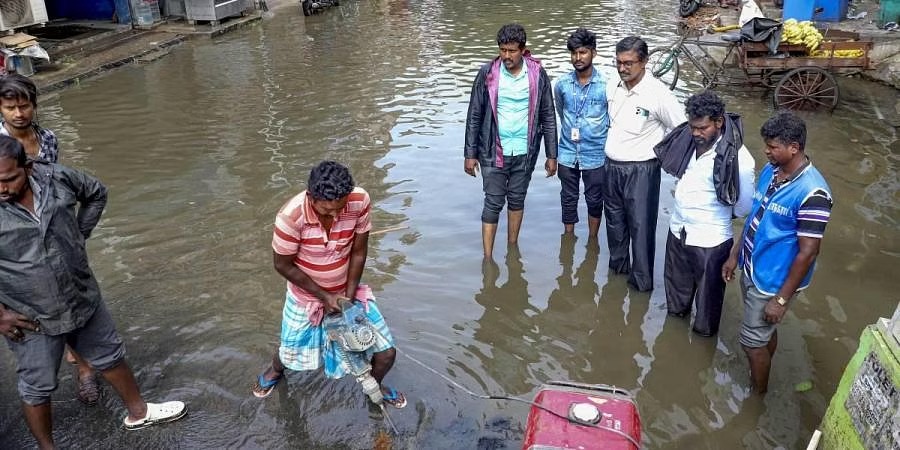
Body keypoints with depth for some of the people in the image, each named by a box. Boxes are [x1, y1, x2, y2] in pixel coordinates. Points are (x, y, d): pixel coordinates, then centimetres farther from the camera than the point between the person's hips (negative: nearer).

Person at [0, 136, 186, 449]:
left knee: (111, 357, 22)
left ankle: (138, 413, 45)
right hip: (29, 321, -4)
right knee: (37, 388, 14)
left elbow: (96, 193, 10)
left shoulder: (57, 178, -13)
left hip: (84, 300, 4)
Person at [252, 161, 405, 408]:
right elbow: (283, 265, -19)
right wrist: (323, 296, -17)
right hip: (306, 296, -2)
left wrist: (349, 296, -12)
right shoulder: (291, 216, -34)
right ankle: (275, 369, 59)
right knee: (292, 356, 19)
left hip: (347, 291, 2)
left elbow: (359, 252, -13)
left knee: (386, 353, 4)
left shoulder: (360, 201, -26)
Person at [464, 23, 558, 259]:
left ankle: (512, 248, 31)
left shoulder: (537, 74, -3)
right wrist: (470, 154, -3)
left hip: (525, 152, 2)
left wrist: (551, 155, 1)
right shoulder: (488, 73, -7)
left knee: (517, 200, 15)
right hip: (494, 151, -2)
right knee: (493, 204, 0)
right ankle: (488, 258, 7)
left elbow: (548, 116, 2)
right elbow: (474, 116, -2)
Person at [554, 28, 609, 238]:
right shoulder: (562, 84, -3)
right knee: (568, 200, 14)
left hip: (595, 155, -2)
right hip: (568, 153, 2)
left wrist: (606, 142, 2)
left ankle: (592, 240, 31)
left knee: (594, 200, 12)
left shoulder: (606, 85, -12)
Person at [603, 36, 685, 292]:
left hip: (641, 170, -6)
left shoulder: (657, 93, -17)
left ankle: (642, 280, 15)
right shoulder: (613, 88, 0)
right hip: (612, 166, 6)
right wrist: (610, 147, 13)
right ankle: (618, 264, 39)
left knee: (641, 225, 1)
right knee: (614, 220, 19)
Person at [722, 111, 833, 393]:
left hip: (773, 281, -7)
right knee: (764, 331, 25)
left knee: (752, 340, 8)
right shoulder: (770, 171, -3)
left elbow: (808, 253, -24)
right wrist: (735, 255, 14)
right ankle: (760, 373, 47)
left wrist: (781, 299, -20)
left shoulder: (812, 193, -28)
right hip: (751, 269, 7)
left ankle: (758, 394, 31)